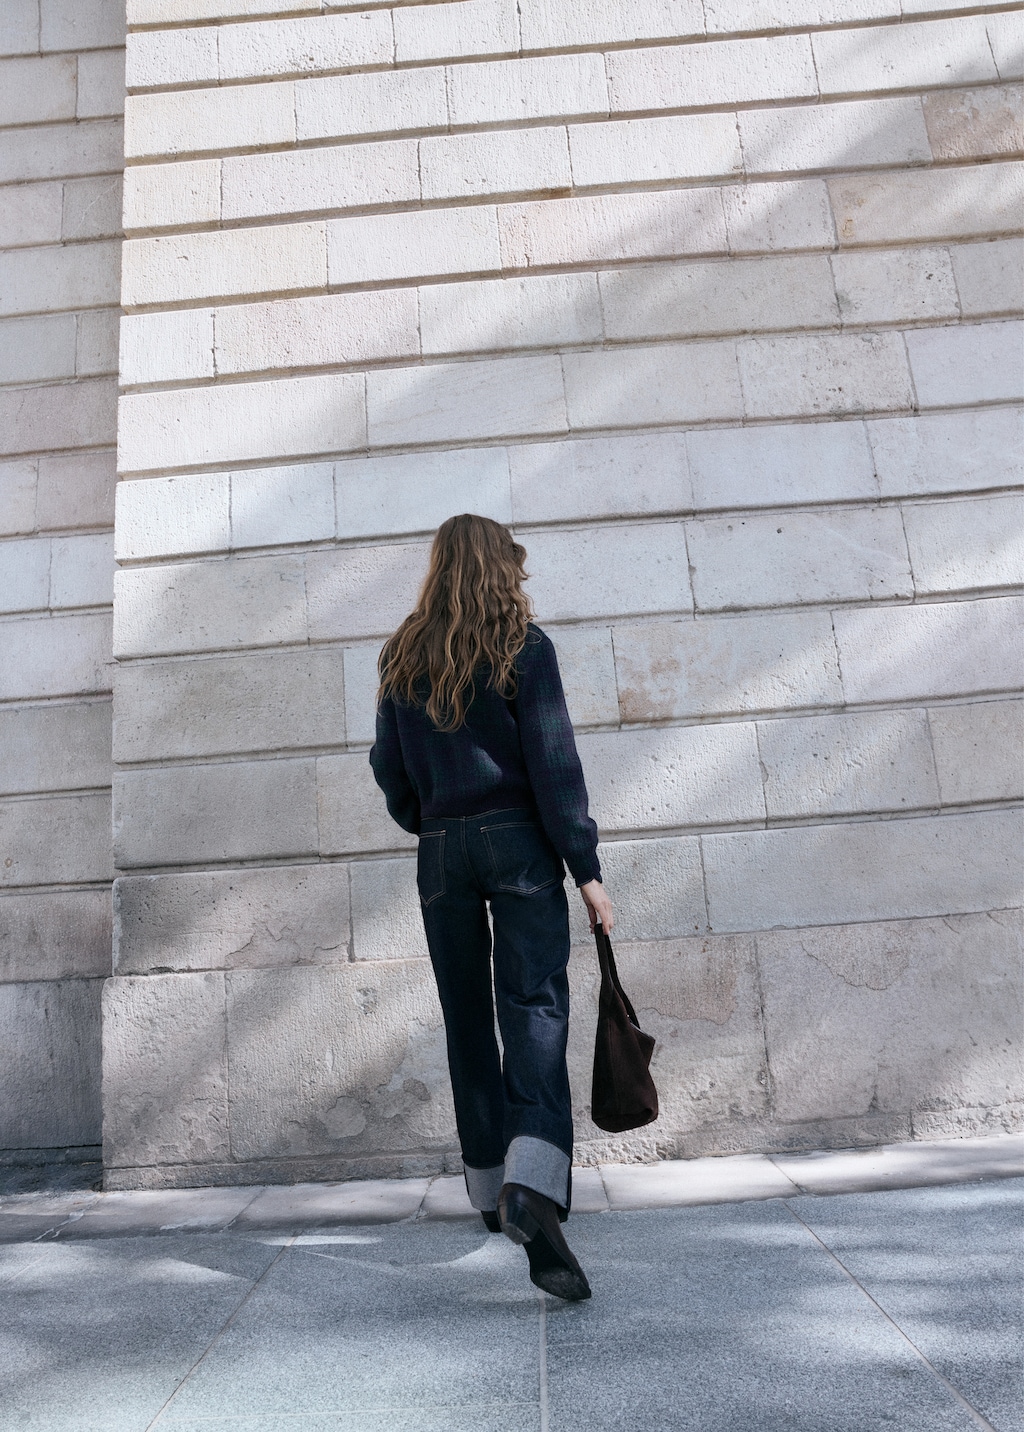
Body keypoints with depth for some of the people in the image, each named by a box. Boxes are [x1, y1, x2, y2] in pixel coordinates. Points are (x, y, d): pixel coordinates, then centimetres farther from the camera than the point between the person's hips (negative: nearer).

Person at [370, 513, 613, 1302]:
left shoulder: (403, 657, 10)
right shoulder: (524, 644, -2)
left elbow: (389, 766, 12)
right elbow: (553, 762, -8)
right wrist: (586, 867, -6)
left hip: (441, 851, 4)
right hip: (518, 841, -4)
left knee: (468, 1021, 14)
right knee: (535, 1011, -7)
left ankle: (491, 1189, 25)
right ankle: (533, 1190, -24)